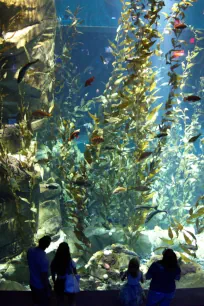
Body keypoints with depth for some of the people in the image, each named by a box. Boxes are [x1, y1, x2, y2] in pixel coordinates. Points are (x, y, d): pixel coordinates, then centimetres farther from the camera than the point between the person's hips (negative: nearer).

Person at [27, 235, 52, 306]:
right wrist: (47, 290, -12)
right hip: (41, 286, -6)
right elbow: (44, 277, -26)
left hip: (32, 283, 7)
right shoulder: (44, 259, -35)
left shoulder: (30, 250, -13)